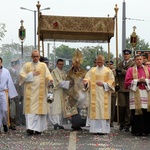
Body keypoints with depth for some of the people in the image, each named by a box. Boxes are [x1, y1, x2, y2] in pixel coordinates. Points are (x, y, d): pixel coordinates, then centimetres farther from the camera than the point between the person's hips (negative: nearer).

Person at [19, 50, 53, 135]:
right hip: (30, 91, -1)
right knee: (30, 109, -9)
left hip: (40, 92, 1)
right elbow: (22, 76, 3)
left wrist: (50, 80, -19)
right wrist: (31, 74, -7)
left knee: (39, 109, -1)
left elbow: (47, 75, 1)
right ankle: (30, 128, -14)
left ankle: (38, 128, 6)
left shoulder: (43, 65, 10)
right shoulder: (26, 65, 9)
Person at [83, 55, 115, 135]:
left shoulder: (108, 71, 7)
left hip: (104, 95, -2)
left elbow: (111, 82, 0)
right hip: (94, 94, 2)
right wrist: (86, 82, -20)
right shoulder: (92, 70, 13)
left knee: (103, 111, -6)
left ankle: (103, 129, -5)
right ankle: (95, 129, 1)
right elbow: (87, 78, 2)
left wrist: (103, 84, -15)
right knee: (94, 111, -2)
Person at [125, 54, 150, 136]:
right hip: (135, 95, -2)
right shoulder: (130, 70, 8)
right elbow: (127, 82, 0)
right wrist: (138, 81, -9)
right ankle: (136, 130, 1)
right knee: (136, 113, -6)